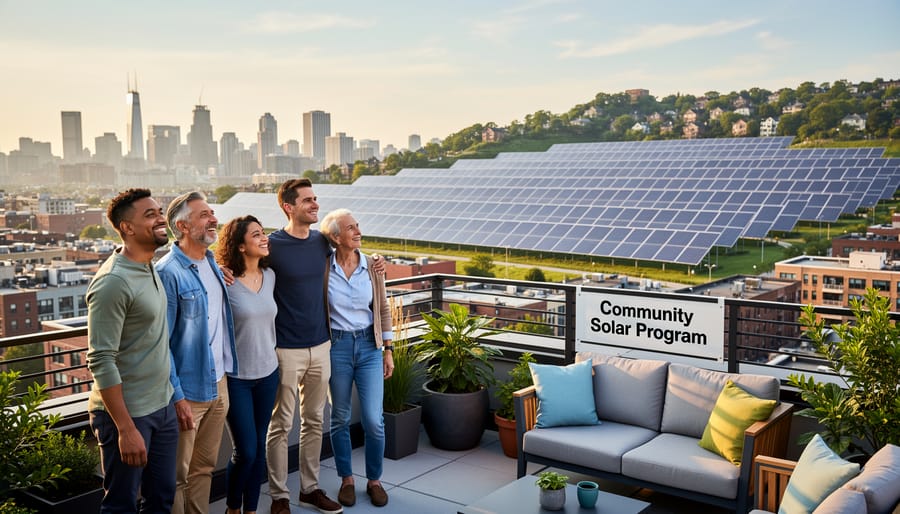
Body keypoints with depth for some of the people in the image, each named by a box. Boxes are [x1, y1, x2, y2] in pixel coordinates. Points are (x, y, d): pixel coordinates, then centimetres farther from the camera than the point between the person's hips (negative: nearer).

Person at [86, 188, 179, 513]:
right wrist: (126, 429, -21)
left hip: (162, 406, 8)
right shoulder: (113, 281, -18)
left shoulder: (152, 269, 7)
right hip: (126, 413, -7)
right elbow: (101, 362, -20)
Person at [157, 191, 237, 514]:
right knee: (178, 476, 8)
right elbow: (160, 342, -17)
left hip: (218, 384, 7)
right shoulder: (169, 272, -17)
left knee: (205, 468, 19)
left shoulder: (212, 263, 8)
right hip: (189, 390, -7)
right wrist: (177, 397, -18)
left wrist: (226, 373, 14)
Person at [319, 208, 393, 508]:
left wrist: (388, 350, 6)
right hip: (336, 346, -1)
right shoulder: (323, 268, -8)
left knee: (374, 420, -1)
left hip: (369, 345, 1)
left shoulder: (371, 266, -1)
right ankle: (346, 480, 28)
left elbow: (383, 309, 6)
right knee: (340, 418, 10)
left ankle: (374, 480, 20)